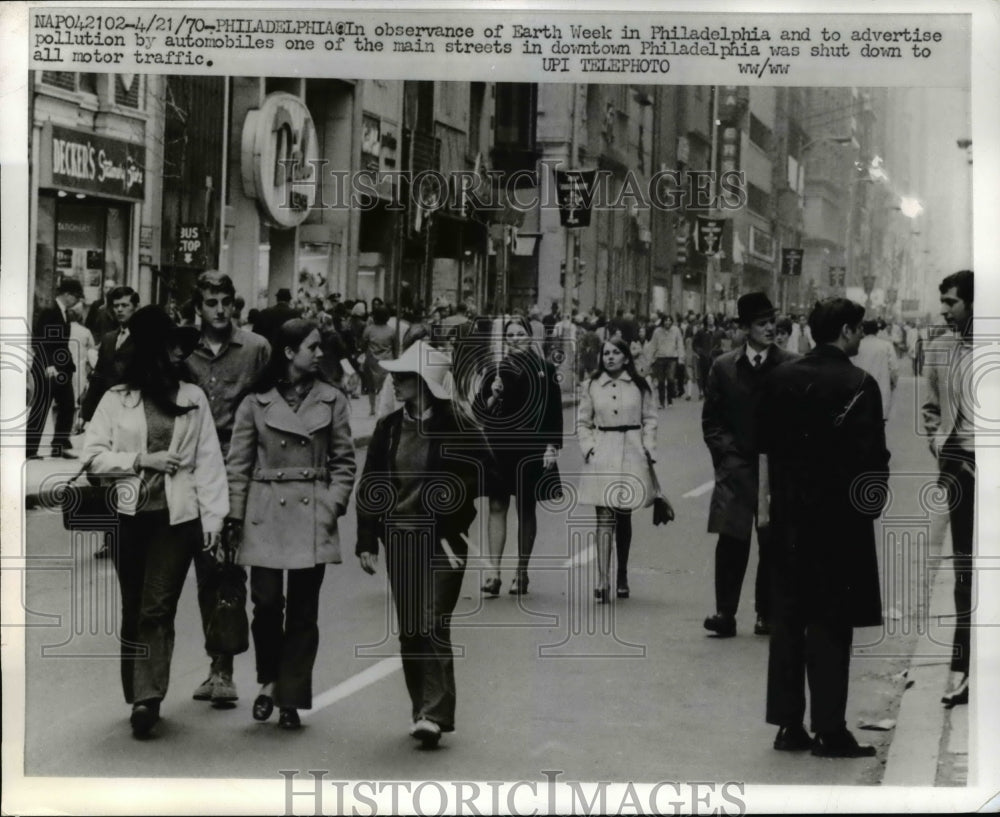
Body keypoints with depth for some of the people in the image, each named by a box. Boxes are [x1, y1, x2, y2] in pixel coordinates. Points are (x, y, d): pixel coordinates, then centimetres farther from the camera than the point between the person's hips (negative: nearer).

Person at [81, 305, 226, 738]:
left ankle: (147, 698, -13)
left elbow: (208, 460, 3)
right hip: (128, 514, 1)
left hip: (177, 517, -1)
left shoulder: (193, 397, 5)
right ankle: (139, 695, 21)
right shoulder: (116, 399, 2)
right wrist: (141, 461, -11)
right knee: (134, 610, 10)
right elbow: (93, 455, 1)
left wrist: (214, 515, -4)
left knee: (158, 609, -10)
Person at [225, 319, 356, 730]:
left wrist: (333, 503, -3)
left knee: (303, 611, 3)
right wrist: (235, 515, -1)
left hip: (312, 516, 1)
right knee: (266, 602, -5)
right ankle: (269, 681, 20)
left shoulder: (332, 400, 5)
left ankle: (290, 699, 13)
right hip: (266, 516, -1)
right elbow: (238, 464, 4)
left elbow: (343, 461, 8)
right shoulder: (255, 403, 1)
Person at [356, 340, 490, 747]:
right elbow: (370, 486, 7)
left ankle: (434, 713, -7)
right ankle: (422, 708, 19)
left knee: (434, 627, -9)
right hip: (399, 540, 5)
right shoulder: (388, 428, 5)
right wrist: (366, 541, 3)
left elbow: (482, 479, -3)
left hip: (441, 543, -5)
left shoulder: (457, 428, -8)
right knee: (409, 630, 9)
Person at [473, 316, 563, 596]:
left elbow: (554, 412, -2)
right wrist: (491, 395, -12)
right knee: (497, 507, -3)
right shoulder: (495, 369, 6)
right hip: (498, 448, 2)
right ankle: (493, 573, -5)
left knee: (526, 510, 7)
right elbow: (477, 410, 7)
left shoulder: (545, 370, 0)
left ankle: (522, 573, 16)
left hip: (530, 449, -2)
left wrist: (552, 446, -9)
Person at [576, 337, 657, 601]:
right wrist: (588, 447, -3)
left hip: (631, 455, 1)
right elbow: (583, 422, 10)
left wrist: (648, 449, 0)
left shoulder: (639, 386, 5)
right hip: (602, 457, -1)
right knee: (604, 517, -9)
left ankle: (622, 577, 24)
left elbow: (650, 420, 10)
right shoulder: (591, 386, 4)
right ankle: (602, 581, -15)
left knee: (624, 517, 10)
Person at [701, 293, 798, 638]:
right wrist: (725, 451, -2)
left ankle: (766, 613, 13)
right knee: (731, 542, -5)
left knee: (773, 543, 3)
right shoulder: (723, 367, 5)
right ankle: (725, 612, 0)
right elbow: (711, 418, 10)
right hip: (736, 469, 1)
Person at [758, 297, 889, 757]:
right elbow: (870, 456, -14)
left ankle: (788, 725, 14)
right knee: (830, 624, 1)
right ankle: (829, 731, 4)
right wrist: (875, 498, 1)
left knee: (787, 619, 10)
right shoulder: (859, 385, -12)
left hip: (789, 516, 5)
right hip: (839, 517, -5)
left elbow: (766, 447, 7)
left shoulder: (781, 379, 4)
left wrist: (767, 502, 14)